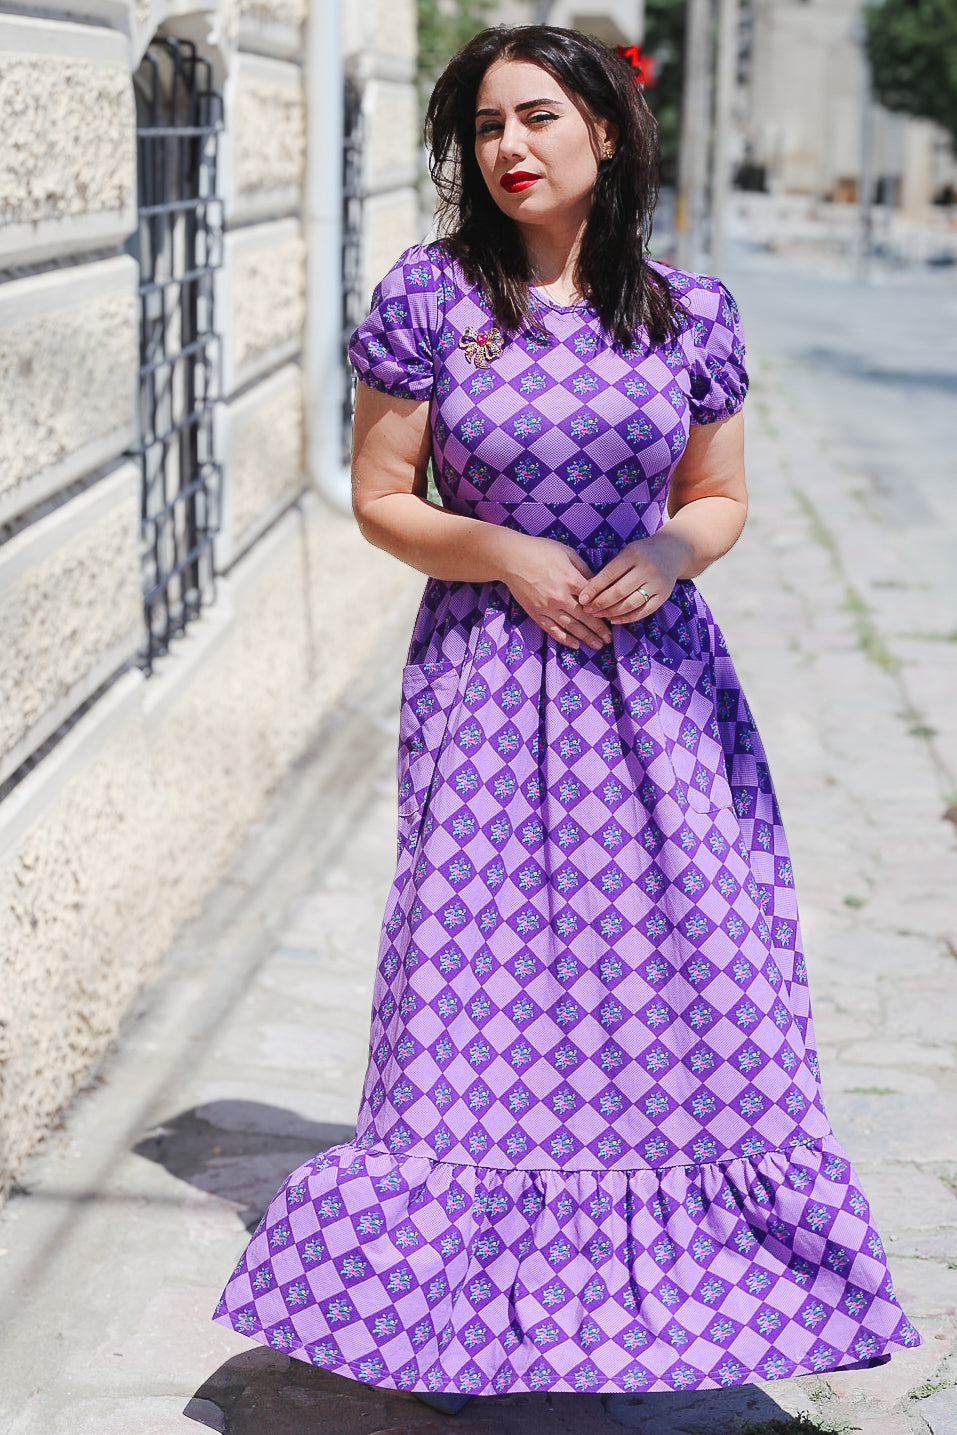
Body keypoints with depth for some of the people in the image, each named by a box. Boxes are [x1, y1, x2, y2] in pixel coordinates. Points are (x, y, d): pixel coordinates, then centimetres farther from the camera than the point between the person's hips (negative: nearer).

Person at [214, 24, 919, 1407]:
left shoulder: (688, 312, 2)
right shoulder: (431, 297, -3)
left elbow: (721, 498, 11)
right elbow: (381, 500, 1)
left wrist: (666, 552, -10)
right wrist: (506, 555, -13)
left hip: (653, 673, 2)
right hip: (488, 668, -1)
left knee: (689, 975, 1)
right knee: (484, 979, -1)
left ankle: (671, 1270, 20)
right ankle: (464, 1309, 16)